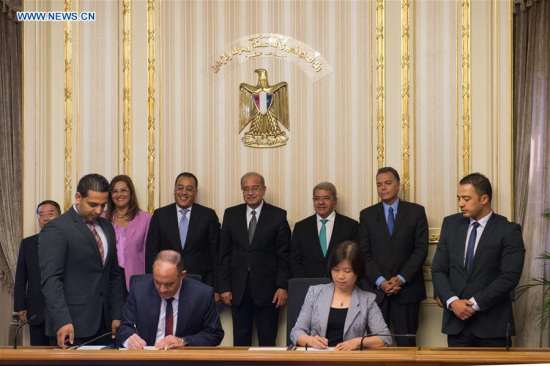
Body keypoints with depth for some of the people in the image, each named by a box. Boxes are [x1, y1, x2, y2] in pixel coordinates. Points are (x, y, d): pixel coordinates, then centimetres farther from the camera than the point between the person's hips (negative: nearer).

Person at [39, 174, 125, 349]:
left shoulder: (106, 227, 15)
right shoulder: (56, 229, -8)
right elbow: (51, 280, -15)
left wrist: (117, 315, 11)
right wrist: (62, 321, -23)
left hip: (104, 324, 6)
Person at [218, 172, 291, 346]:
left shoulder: (278, 216, -1)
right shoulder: (231, 214, 6)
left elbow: (284, 255, -1)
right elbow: (225, 254, 6)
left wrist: (282, 286, -8)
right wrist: (224, 287, 1)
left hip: (267, 289, -2)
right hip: (238, 289, 2)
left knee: (267, 341, 4)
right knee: (240, 340, 8)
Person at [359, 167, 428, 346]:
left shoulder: (416, 211, 6)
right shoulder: (367, 215, 10)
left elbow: (421, 249, 0)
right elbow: (364, 253, 4)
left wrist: (401, 279, -10)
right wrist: (380, 281, -9)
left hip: (406, 288, -1)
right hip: (375, 288, 1)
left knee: (406, 344, -2)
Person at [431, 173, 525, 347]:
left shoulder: (508, 231, -5)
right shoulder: (450, 224, 7)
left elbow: (510, 276, -13)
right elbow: (438, 269, 4)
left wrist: (475, 304, -16)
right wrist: (452, 301, -11)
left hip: (492, 322, -3)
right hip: (456, 320, 3)